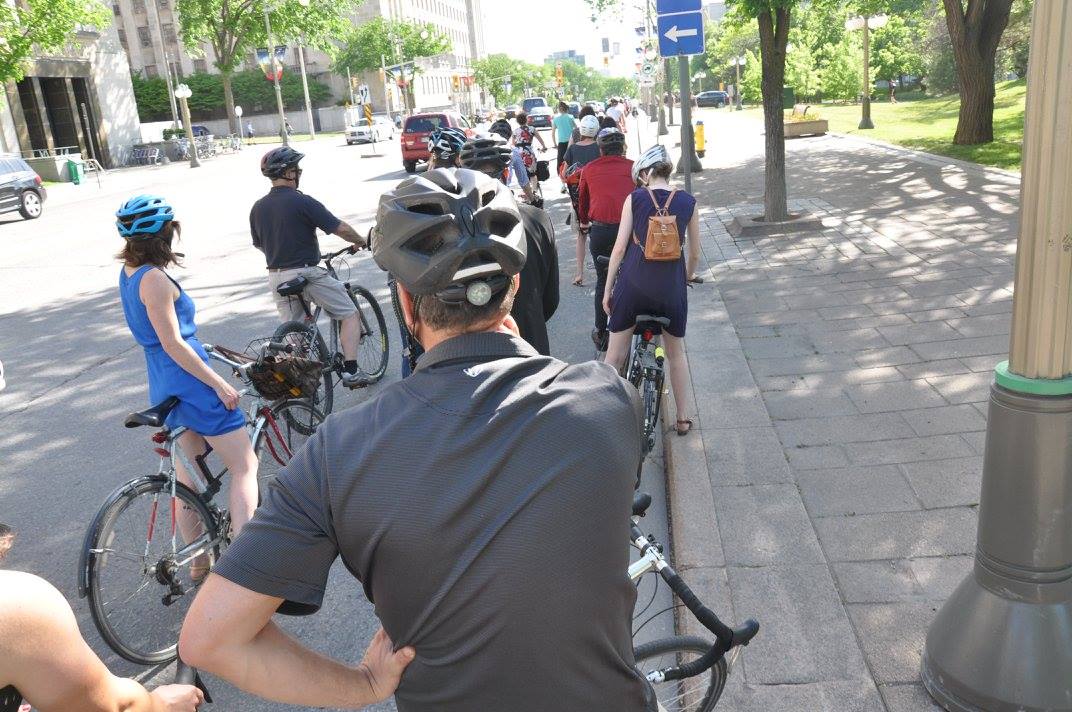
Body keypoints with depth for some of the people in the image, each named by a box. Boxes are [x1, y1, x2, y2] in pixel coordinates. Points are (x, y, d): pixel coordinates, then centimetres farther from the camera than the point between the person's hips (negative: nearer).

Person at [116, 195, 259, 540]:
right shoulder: (154, 279, -19)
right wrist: (219, 383, -17)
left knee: (189, 478, 17)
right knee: (245, 467, -3)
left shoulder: (128, 272, 8)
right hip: (192, 385, -9)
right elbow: (172, 344, -20)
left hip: (165, 390, 9)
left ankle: (198, 564, 28)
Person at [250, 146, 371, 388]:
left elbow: (260, 245, 16)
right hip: (307, 273, -6)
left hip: (277, 277, 6)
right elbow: (340, 228, -12)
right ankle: (351, 371, -2)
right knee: (350, 315, 6)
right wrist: (361, 241, 6)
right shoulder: (302, 202, -14)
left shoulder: (257, 208, 5)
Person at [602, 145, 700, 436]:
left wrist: (607, 288, 3)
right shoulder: (688, 202, 2)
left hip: (633, 283, -1)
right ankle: (683, 419, 26)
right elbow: (694, 253, 8)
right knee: (676, 353, 18)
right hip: (671, 287, 2)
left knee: (615, 354, 10)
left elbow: (620, 248, -5)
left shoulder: (635, 198, -3)